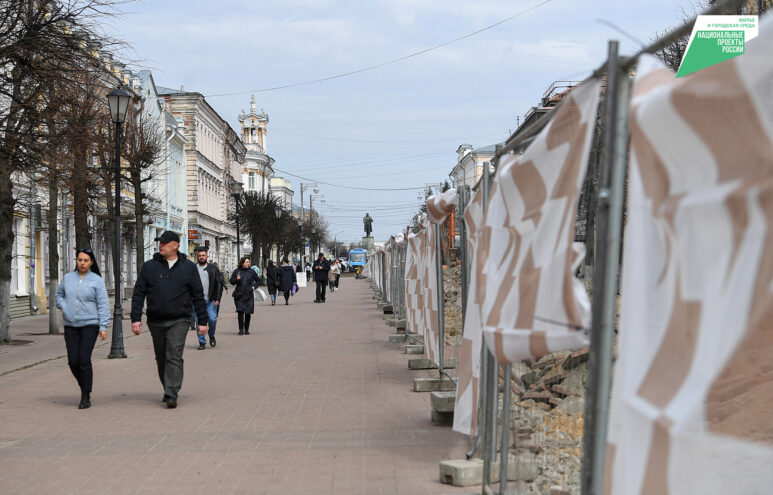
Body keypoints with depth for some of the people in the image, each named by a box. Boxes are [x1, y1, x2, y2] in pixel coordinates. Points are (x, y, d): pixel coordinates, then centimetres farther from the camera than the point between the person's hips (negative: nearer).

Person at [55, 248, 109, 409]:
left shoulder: (97, 280, -2)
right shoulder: (68, 278, 8)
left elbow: (103, 305, -4)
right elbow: (59, 294, 24)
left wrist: (103, 327, -11)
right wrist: (62, 306, 2)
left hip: (90, 325, -3)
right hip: (70, 325, 4)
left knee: (84, 359, -11)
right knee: (73, 361, -1)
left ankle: (86, 396, -2)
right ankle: (84, 387, 24)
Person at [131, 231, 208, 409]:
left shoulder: (188, 267, 4)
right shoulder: (149, 266, 6)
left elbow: (198, 296, 6)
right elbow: (138, 293, 5)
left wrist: (202, 321, 2)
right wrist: (136, 318, -5)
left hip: (179, 321, -3)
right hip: (156, 321, 3)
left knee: (174, 357, -12)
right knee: (161, 359, 12)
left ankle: (171, 396, -13)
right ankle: (168, 390, 29)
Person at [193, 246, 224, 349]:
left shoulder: (214, 268, 7)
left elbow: (219, 284, 5)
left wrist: (218, 299, -5)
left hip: (211, 300, 0)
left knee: (212, 319, -7)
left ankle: (212, 336, 20)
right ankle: (202, 342, 8)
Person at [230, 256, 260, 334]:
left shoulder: (251, 272, 5)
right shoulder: (237, 271, 2)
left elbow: (257, 280, 19)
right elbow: (231, 281, 6)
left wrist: (254, 286, 5)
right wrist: (237, 279, -13)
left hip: (248, 295, 1)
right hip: (239, 295, -1)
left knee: (248, 313, 2)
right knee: (240, 312, -11)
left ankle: (246, 329, 14)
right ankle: (241, 329, -6)